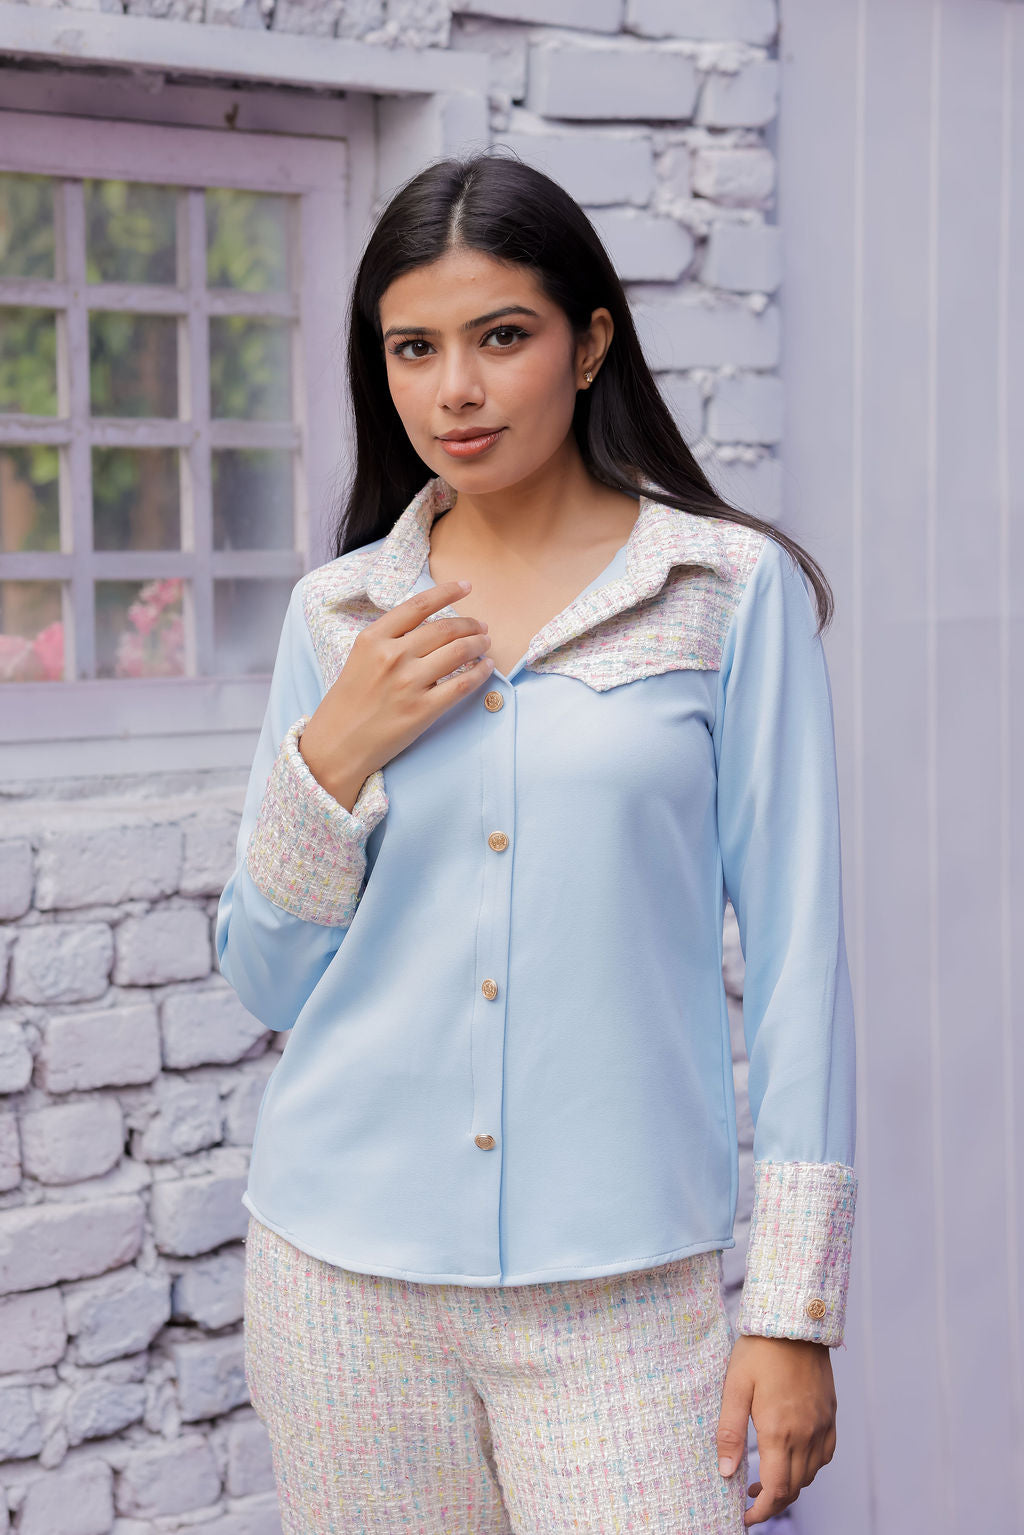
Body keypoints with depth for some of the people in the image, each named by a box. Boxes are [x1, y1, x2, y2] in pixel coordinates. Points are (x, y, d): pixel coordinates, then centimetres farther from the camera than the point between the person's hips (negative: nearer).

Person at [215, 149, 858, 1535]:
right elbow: (269, 982, 8)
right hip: (347, 1266, 3)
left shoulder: (736, 591, -2)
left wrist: (797, 1310, -6)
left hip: (618, 1286, -2)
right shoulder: (339, 614, 6)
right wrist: (334, 756, -8)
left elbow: (796, 953, -3)